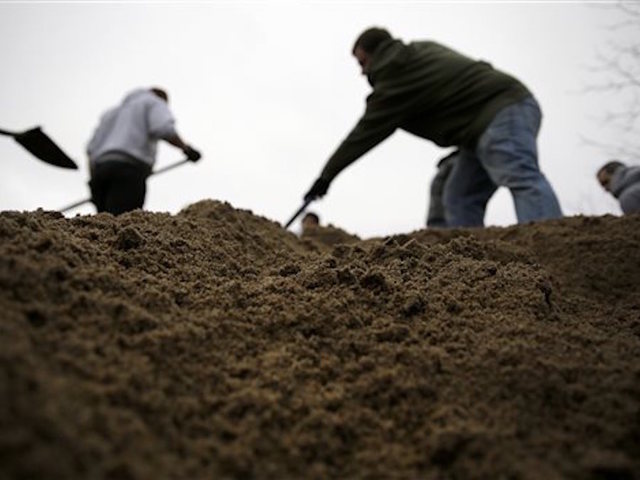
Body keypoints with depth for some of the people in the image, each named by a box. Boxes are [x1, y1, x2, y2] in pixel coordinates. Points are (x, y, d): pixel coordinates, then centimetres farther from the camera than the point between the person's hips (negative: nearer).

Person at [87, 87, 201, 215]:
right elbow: (164, 129, -9)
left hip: (102, 167, 7)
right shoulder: (155, 102, 17)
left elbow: (93, 149, 22)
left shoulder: (115, 110, 35)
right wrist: (185, 148, 1)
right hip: (129, 167, -6)